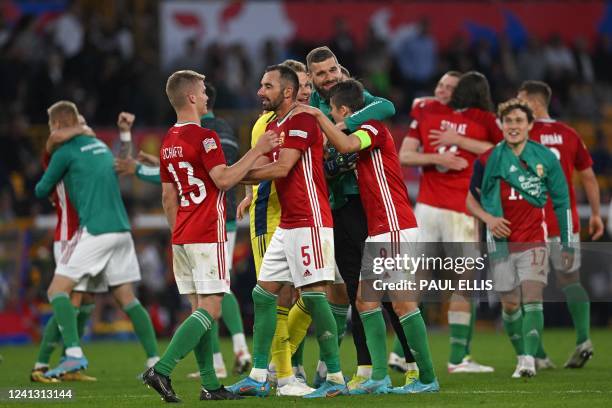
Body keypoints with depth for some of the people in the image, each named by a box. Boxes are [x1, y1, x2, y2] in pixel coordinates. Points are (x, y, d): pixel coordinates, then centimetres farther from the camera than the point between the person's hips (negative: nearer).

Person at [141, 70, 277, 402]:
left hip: (182, 237, 9)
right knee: (210, 309, -8)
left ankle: (210, 384, 7)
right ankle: (161, 370, -20)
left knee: (200, 309, 9)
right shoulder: (204, 137, -12)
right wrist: (257, 151, -14)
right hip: (207, 236, -9)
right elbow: (224, 179, -20)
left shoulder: (168, 142, 13)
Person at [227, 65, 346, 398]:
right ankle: (258, 377, 11)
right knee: (263, 293, 7)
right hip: (286, 225, 10)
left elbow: (281, 168, -19)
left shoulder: (302, 121, -12)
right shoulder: (272, 126, 17)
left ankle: (335, 378, -6)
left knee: (314, 295, -10)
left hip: (310, 223, -10)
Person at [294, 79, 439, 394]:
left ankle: (427, 377, -4)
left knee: (402, 302, -9)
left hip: (395, 228, -10)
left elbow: (346, 145, -31)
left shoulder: (373, 128, -11)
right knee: (365, 299, 5)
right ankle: (379, 377, 3)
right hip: (377, 231, 10)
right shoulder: (361, 133, 18)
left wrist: (318, 115, -26)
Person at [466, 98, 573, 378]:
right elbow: (471, 199, 10)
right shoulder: (488, 160, -1)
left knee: (532, 297, -16)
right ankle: (522, 357, 19)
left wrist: (566, 245, 8)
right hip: (502, 242, 1)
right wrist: (488, 218, -10)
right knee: (510, 304, 2)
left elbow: (562, 202, 8)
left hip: (534, 241, -1)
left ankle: (530, 360, -19)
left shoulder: (546, 158, 1)